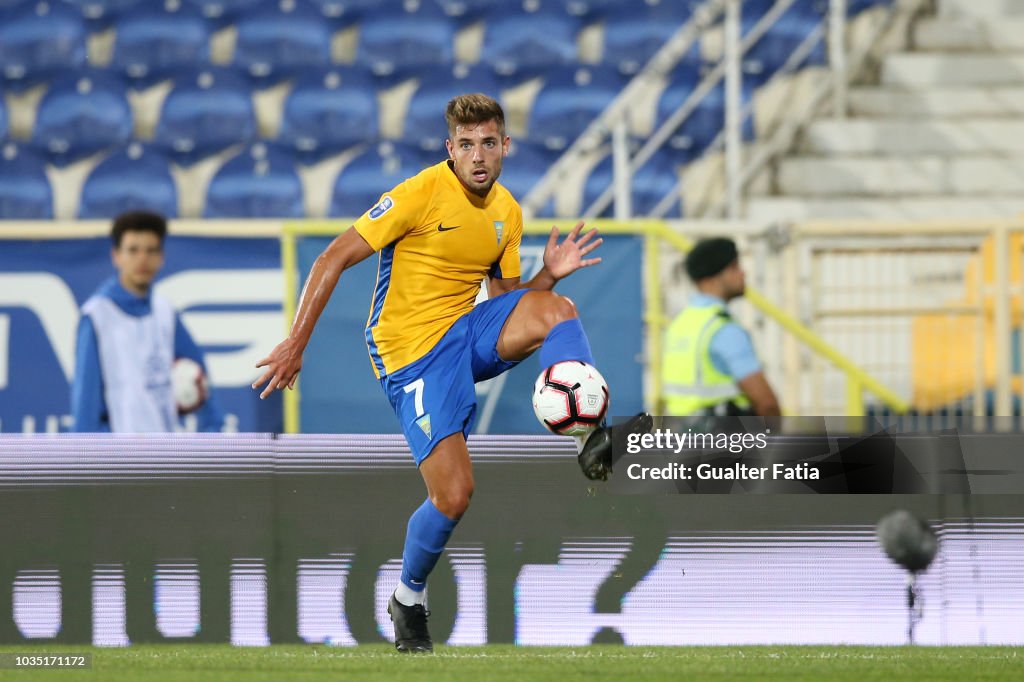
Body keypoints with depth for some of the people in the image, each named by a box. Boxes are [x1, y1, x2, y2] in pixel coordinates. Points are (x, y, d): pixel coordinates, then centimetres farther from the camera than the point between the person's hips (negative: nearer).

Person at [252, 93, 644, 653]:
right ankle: (408, 598, 11)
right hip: (413, 352, -6)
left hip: (471, 333, 6)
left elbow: (507, 300, 17)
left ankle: (591, 441, -26)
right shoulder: (422, 193, -14)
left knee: (555, 310, -23)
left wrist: (550, 274, -4)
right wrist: (296, 343, -17)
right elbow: (334, 259, -13)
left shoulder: (507, 212, 6)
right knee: (454, 496, -15)